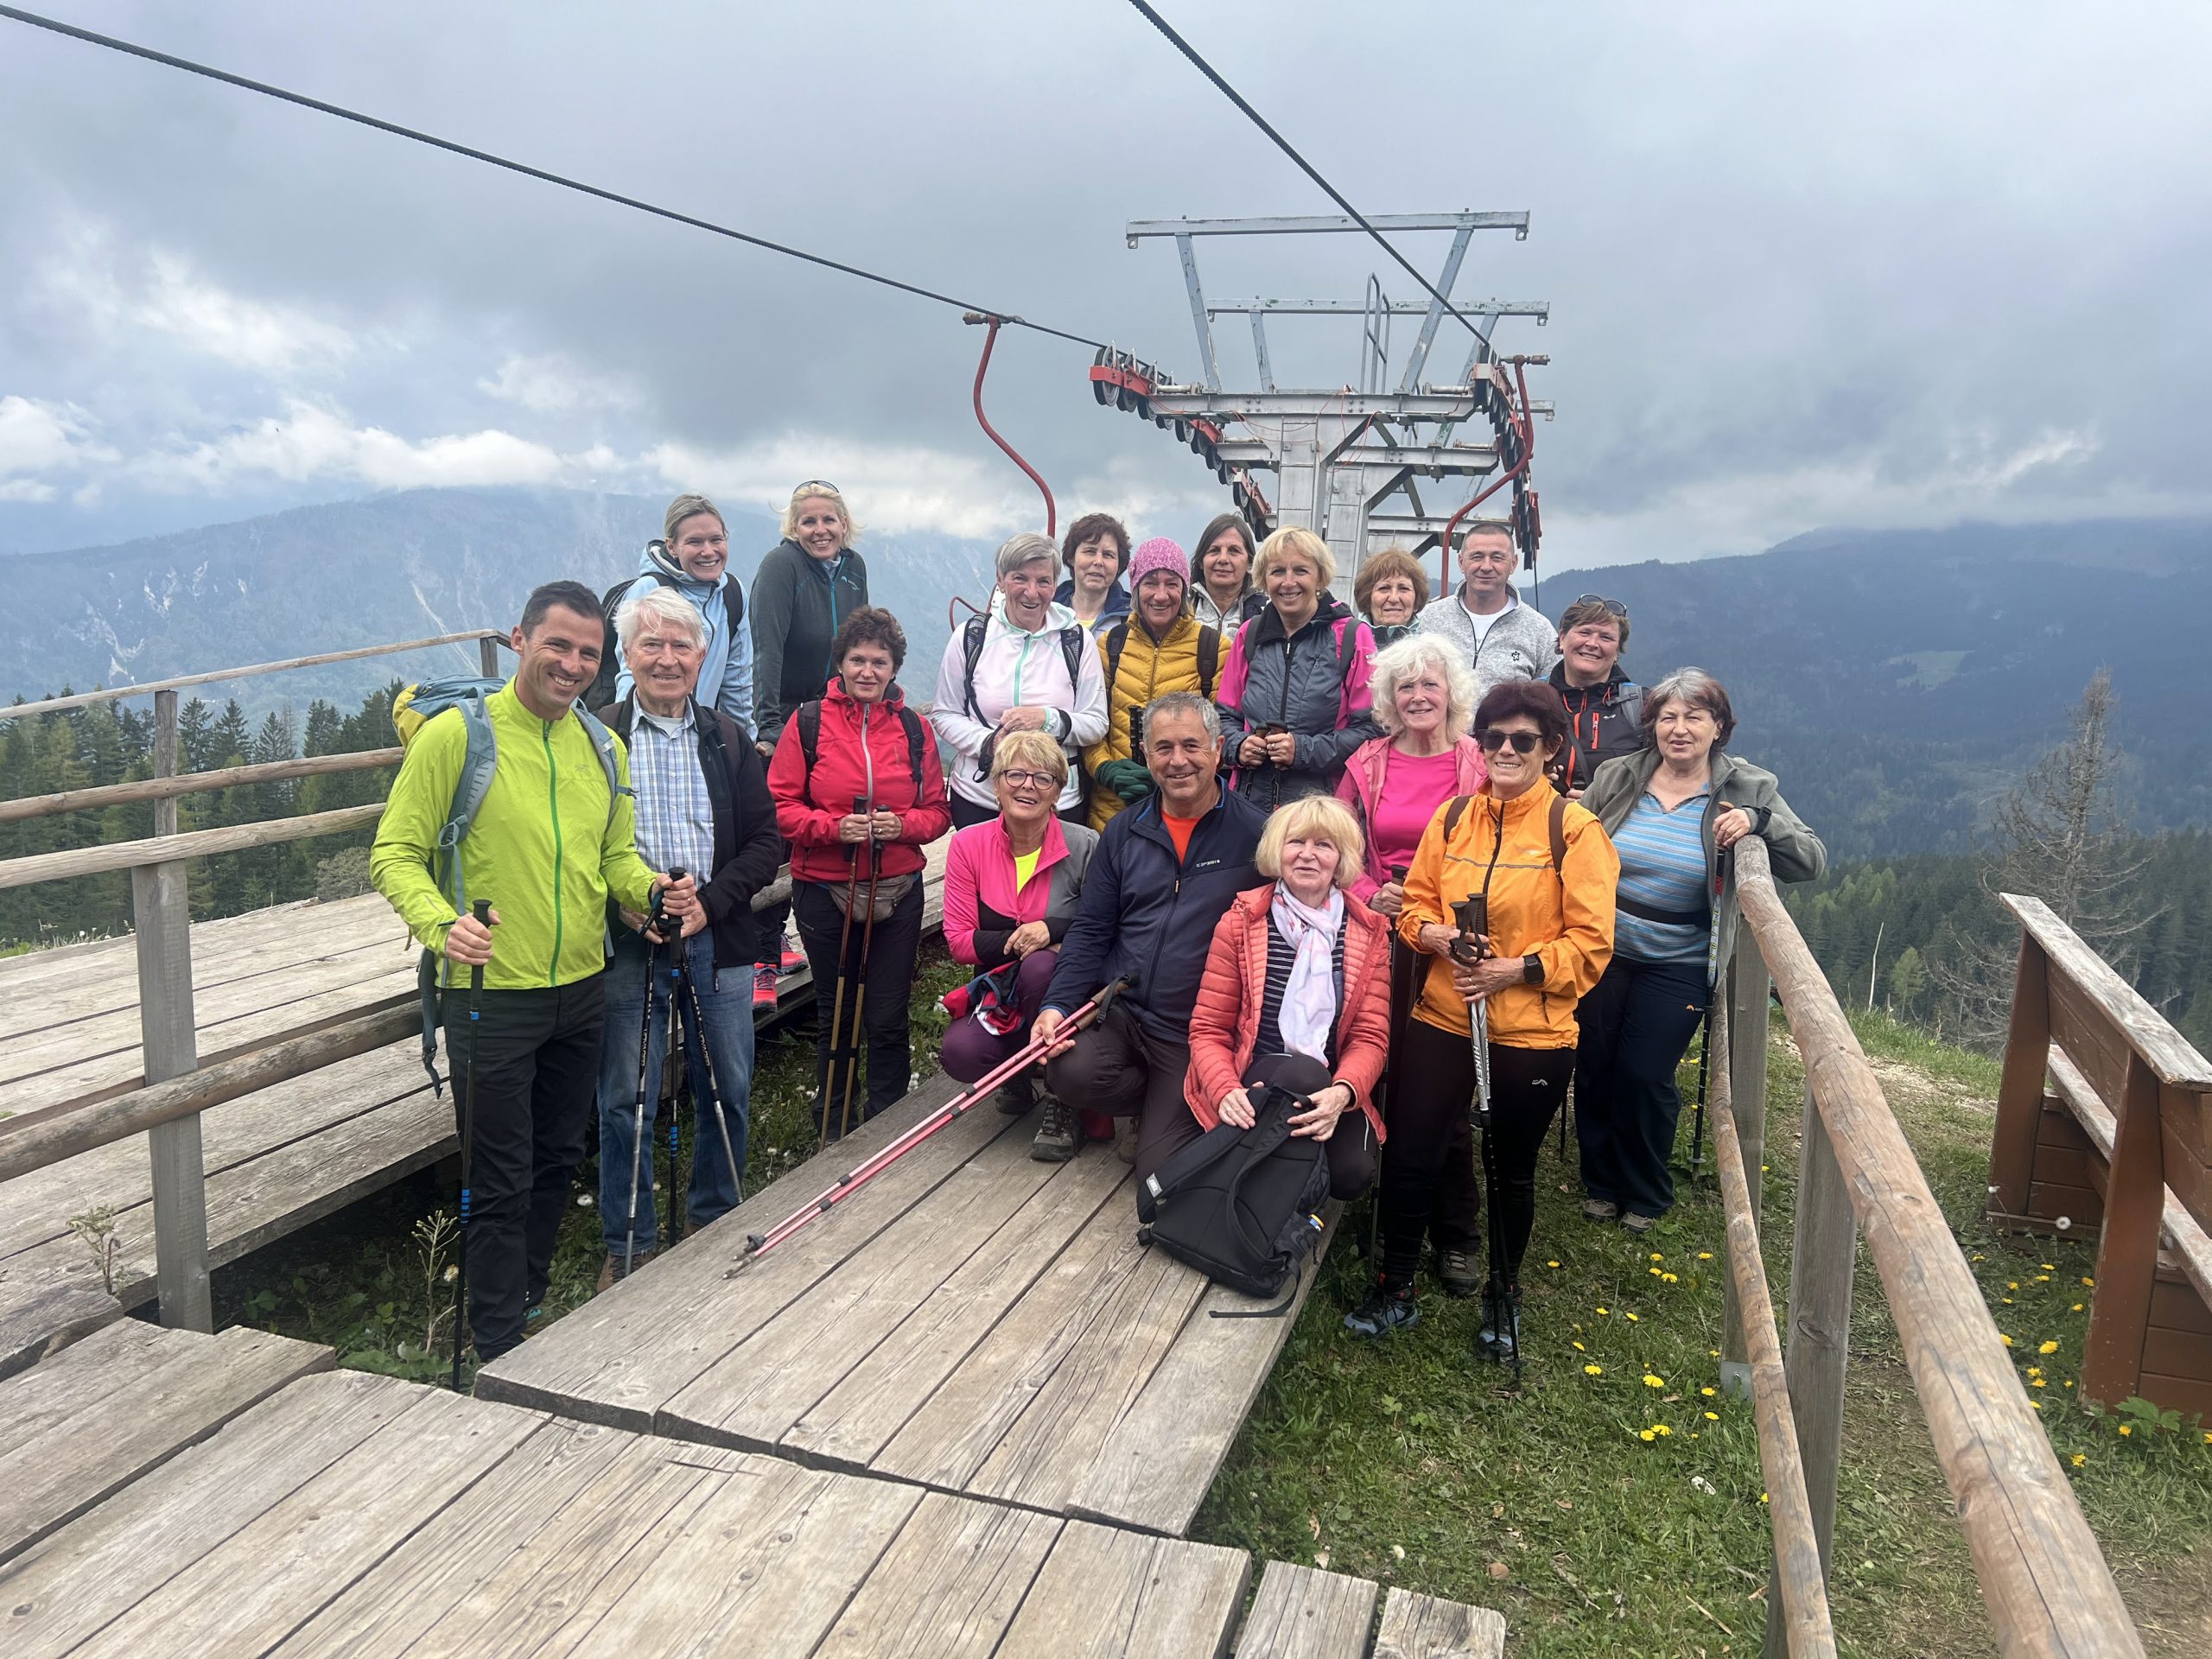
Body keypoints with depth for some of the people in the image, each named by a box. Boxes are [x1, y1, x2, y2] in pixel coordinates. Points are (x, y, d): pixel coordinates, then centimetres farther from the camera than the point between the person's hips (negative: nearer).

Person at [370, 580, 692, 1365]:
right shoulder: (455, 733, -11)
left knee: (559, 1159, 19)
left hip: (581, 990, 6)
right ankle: (501, 1351, 17)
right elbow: (395, 854, -10)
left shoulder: (603, 746, 8)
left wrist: (654, 888, -6)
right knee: (502, 1181, 2)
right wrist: (439, 922, -28)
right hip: (491, 994, -6)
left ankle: (533, 1304, 39)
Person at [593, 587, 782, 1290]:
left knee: (729, 1091, 13)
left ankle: (717, 1221, 33)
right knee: (625, 1100, 5)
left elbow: (767, 839, 5)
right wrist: (622, 904, -18)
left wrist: (711, 902, -8)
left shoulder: (728, 739, 8)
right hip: (627, 944, -3)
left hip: (717, 939, 3)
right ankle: (629, 1244, 21)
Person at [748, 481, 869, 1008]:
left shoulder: (853, 567, 5)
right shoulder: (781, 564, -15)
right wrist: (768, 726, -33)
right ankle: (761, 963, -4)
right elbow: (768, 648, -25)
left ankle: (771, 942, 26)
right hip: (782, 719, -7)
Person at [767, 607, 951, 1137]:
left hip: (897, 892, 1)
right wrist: (834, 826, -19)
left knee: (889, 1018, 5)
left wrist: (902, 824, -14)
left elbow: (937, 810, 6)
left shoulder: (912, 727, 4)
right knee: (833, 1016, 13)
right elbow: (781, 806, -4)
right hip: (824, 891, -1)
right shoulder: (808, 722, -2)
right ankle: (832, 1132, 29)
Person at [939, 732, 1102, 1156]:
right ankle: (1018, 1073, 11)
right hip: (999, 997, 2)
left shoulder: (1085, 846, -9)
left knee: (1040, 966, -36)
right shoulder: (969, 844, -3)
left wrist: (1052, 930, -26)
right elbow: (958, 940, -5)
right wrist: (1016, 941, -21)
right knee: (960, 1052, -29)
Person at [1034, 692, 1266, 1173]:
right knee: (1072, 1069, -28)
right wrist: (1057, 1004, -7)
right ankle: (1161, 1103, 5)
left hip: (1195, 1033, -3)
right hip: (1118, 1009, 3)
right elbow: (1090, 931, 8)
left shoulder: (1254, 834, -5)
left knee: (1160, 1166, -9)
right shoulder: (1123, 832, 8)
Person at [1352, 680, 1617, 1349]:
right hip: (1443, 1018, 3)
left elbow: (1591, 942, -9)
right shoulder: (1452, 818, 5)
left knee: (1511, 1169, 15)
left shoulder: (1574, 829, -8)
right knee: (1409, 1154, 5)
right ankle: (1394, 1290, 25)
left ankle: (1505, 1294, 38)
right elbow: (1415, 903, 10)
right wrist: (1440, 936, -11)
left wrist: (1517, 970, -19)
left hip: (1532, 1035, -3)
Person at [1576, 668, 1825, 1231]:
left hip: (1678, 967, -2)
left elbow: (1811, 862, -8)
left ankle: (1646, 1194, 26)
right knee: (1594, 1068, 9)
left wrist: (1759, 820, -25)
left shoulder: (1746, 790, -5)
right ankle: (1601, 1181, 32)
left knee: (1645, 1077, 1)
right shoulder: (1616, 777, -2)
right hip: (1603, 952, 2)